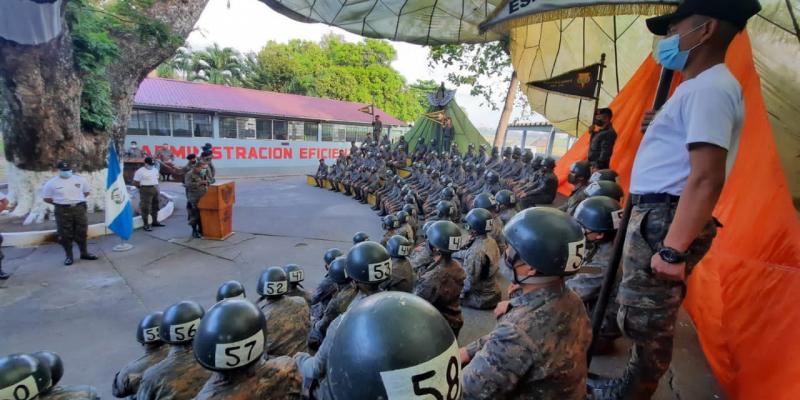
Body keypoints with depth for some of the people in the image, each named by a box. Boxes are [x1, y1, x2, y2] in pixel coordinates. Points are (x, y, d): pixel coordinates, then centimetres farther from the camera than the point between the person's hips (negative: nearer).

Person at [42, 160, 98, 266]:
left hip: (79, 208, 2)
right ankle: (69, 256, 13)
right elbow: (46, 198, 4)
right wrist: (59, 202, -2)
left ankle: (84, 253, 21)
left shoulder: (80, 179, 4)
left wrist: (77, 199, 7)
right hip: (63, 211, -2)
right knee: (65, 235, 2)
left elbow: (86, 192, 16)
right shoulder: (52, 183, -2)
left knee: (81, 232, 9)